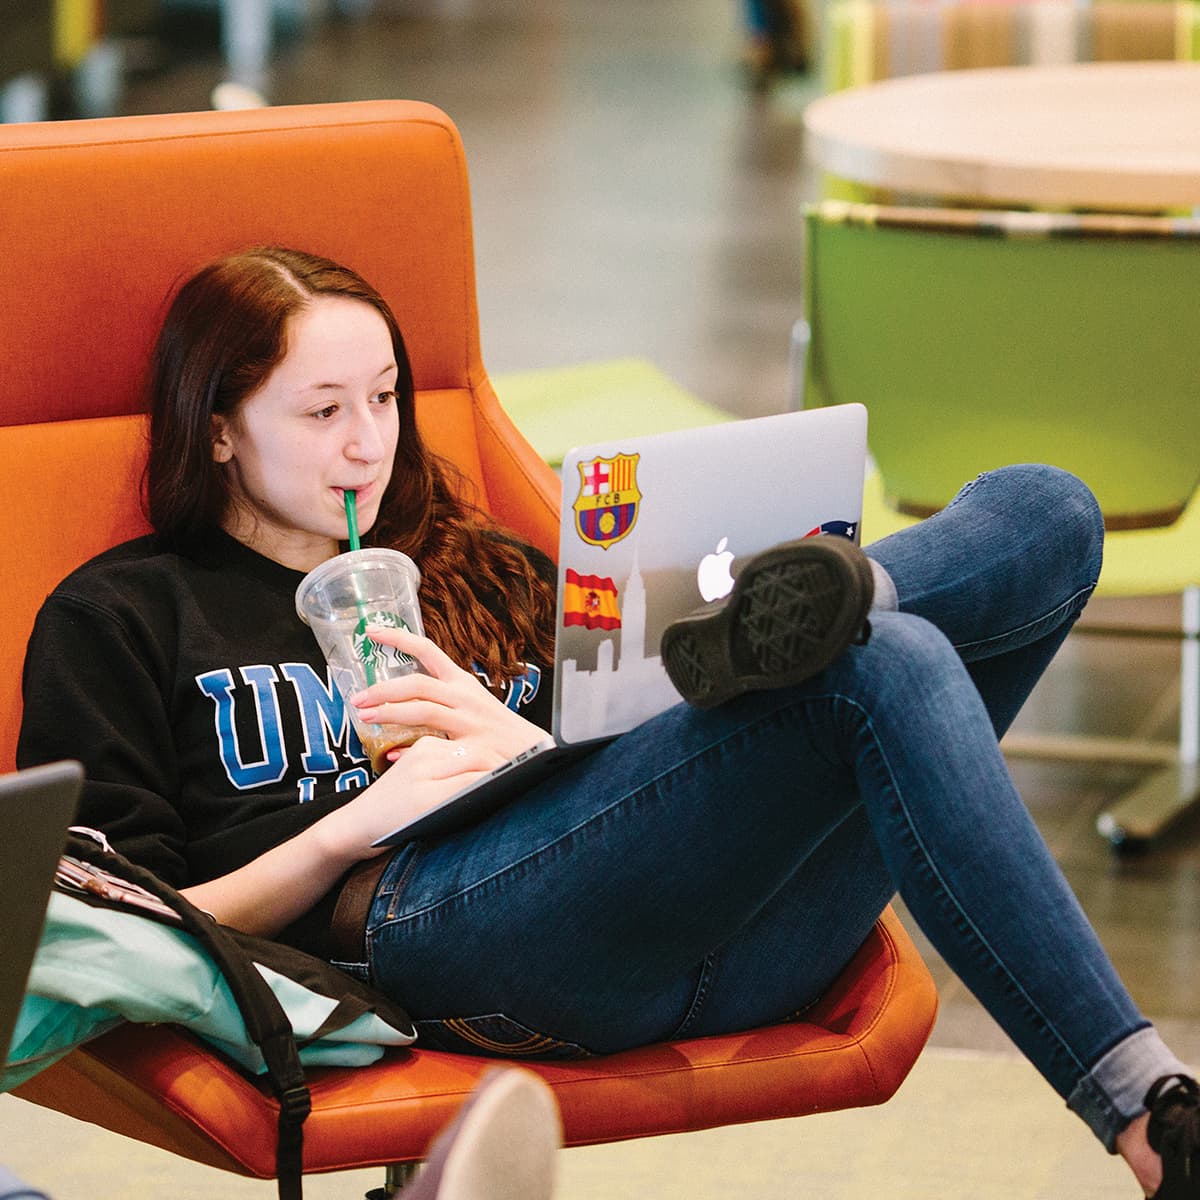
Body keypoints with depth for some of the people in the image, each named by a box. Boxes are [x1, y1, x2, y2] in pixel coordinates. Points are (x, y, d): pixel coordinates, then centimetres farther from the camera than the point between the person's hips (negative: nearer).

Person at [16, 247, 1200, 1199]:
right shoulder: (117, 619, 22)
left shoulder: (490, 575, 38)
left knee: (1045, 510, -7)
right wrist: (356, 823, -3)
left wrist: (529, 751, 4)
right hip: (418, 922, -6)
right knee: (886, 670, -32)